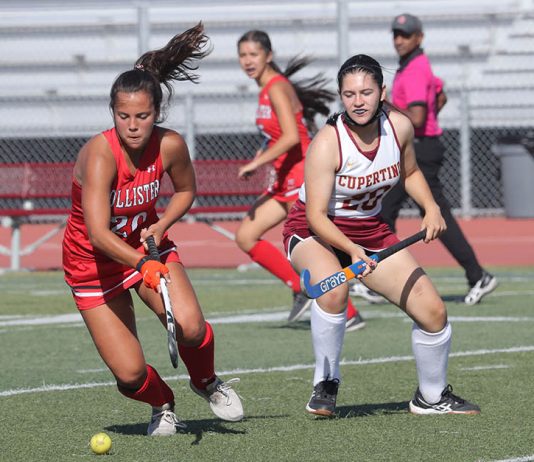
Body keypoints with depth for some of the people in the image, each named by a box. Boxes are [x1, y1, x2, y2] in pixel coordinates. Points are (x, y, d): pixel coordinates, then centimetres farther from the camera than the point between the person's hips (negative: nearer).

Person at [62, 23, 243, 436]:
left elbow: (186, 190, 7)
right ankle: (163, 405, 26)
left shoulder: (170, 146, -17)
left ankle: (206, 383, 11)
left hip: (147, 245, 3)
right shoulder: (100, 154, -31)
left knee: (190, 327, -24)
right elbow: (98, 233, -41)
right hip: (95, 261, -3)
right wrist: (143, 264, -55)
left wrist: (161, 225, -11)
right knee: (130, 374, -11)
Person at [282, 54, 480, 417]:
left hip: (370, 230, 6)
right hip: (315, 233, -6)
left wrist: (431, 208, -4)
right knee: (335, 288, -38)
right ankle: (325, 386, -19)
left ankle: (432, 396, 24)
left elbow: (410, 173, 13)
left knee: (433, 311, -1)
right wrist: (352, 250, -42)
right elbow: (316, 215, -28)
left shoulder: (400, 127, -10)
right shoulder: (327, 143, -27)